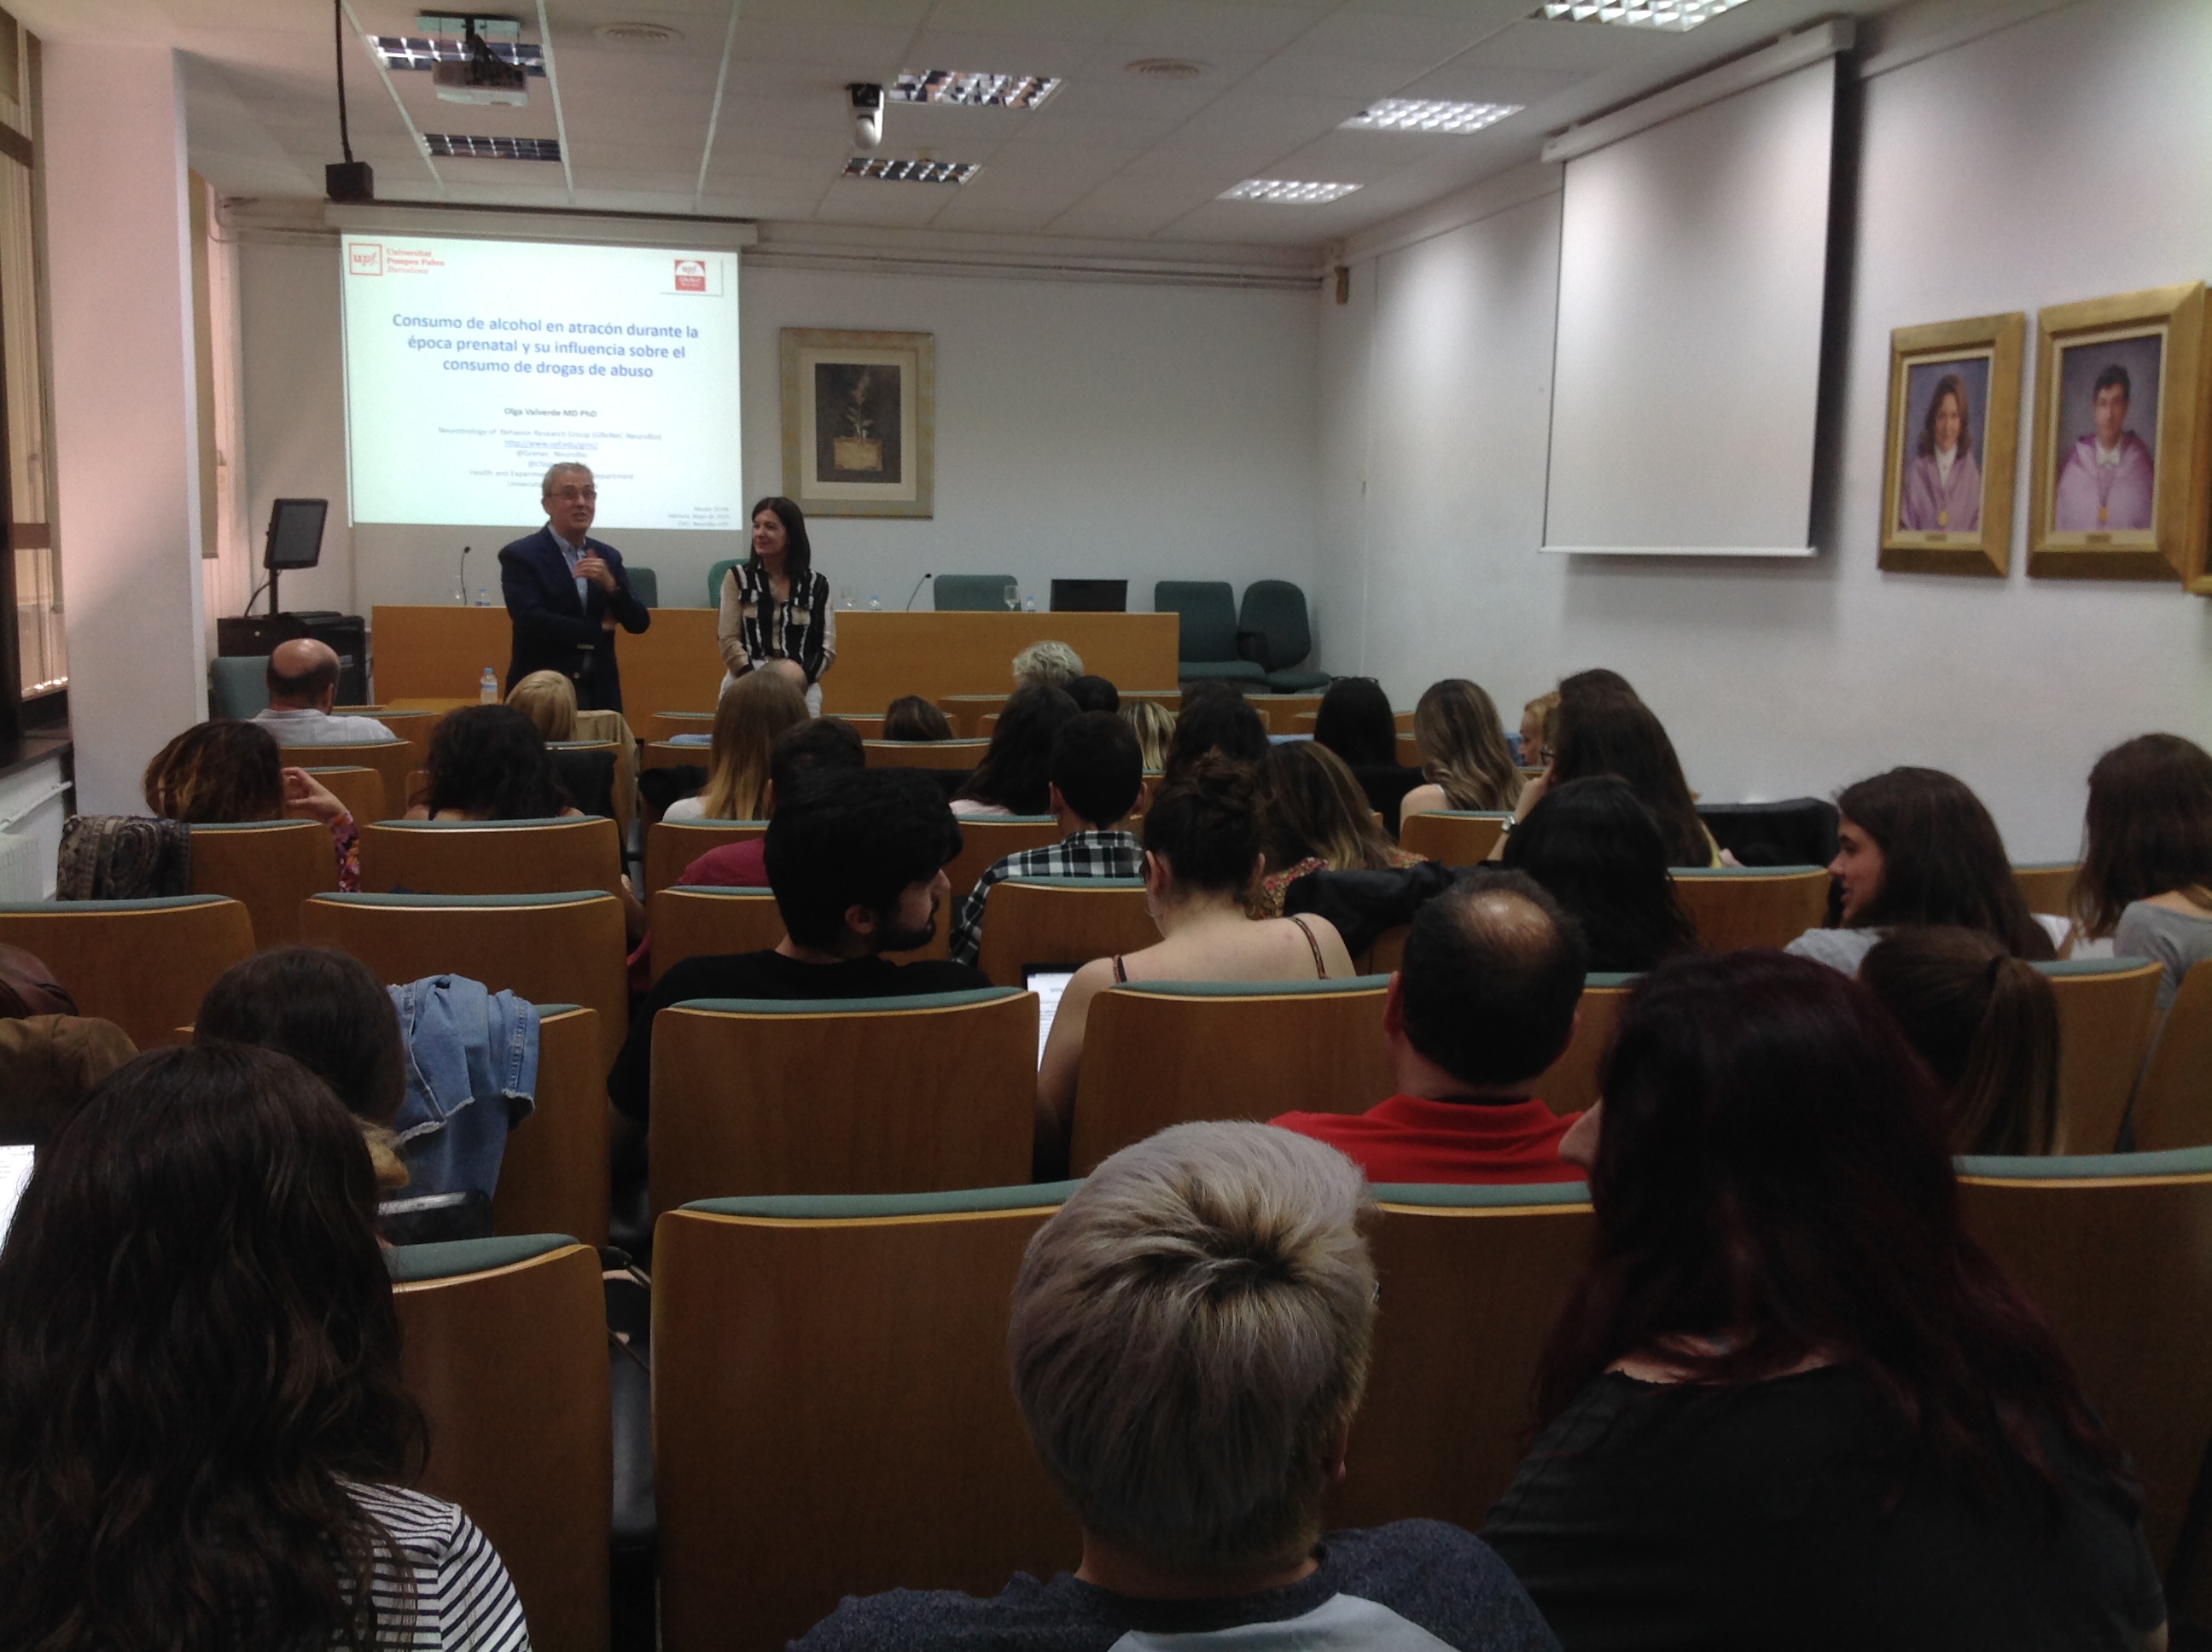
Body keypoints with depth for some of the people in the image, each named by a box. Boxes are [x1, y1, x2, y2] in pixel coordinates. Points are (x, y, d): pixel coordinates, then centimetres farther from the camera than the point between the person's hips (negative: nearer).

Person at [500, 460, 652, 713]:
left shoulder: (608, 556, 11)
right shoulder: (520, 556, -4)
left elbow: (639, 623, 5)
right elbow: (532, 621, -16)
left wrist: (611, 585, -13)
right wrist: (599, 628, -6)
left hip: (600, 695, 4)